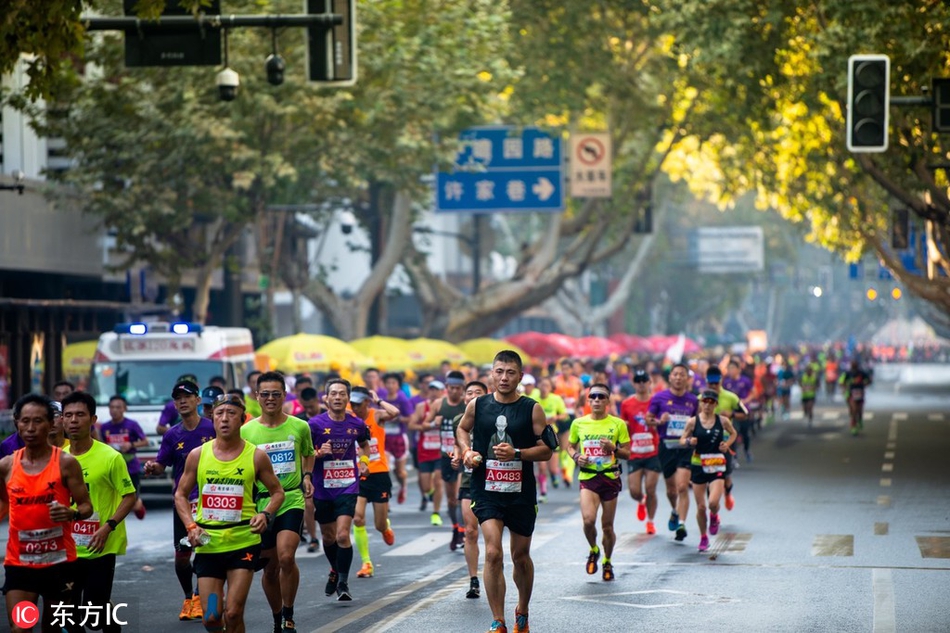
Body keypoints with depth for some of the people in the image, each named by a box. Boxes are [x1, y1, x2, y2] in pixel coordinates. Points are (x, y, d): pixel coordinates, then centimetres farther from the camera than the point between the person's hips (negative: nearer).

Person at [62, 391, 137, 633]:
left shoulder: (110, 457, -11)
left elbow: (129, 496, -8)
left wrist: (108, 527, -20)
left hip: (100, 548, -5)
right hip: (66, 548, 5)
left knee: (95, 611, -6)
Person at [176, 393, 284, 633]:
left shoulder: (256, 456, -2)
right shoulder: (198, 455, 2)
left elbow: (277, 491, 8)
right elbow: (181, 494, 11)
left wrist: (265, 515, -12)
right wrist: (191, 526, -5)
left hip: (244, 543, -2)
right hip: (207, 544, 2)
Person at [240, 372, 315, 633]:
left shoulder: (300, 427, 1)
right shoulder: (246, 431, 0)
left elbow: (308, 454, 21)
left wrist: (307, 477, 4)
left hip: (292, 500, -1)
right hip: (261, 503, 2)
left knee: (286, 557, -21)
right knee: (270, 567, 8)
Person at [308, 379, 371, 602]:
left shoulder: (357, 424, 1)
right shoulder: (315, 424, -7)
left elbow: (364, 444, 23)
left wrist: (364, 461, 5)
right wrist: (319, 453, -21)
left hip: (347, 487, 0)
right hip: (322, 489, 0)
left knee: (343, 535, -15)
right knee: (328, 537, 15)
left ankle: (343, 583, -3)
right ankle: (335, 571, 43)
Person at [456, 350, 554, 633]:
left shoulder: (532, 409, -4)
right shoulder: (477, 405, 0)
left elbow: (547, 449, -4)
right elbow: (462, 429, 20)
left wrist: (517, 453, -19)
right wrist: (467, 451, 0)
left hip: (521, 493, 1)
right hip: (487, 492, -1)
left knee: (521, 556, 15)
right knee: (493, 553, -16)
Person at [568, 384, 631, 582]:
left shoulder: (618, 424, 0)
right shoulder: (579, 423, 4)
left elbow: (627, 454, 4)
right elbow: (571, 446, 18)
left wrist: (614, 449, -16)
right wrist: (576, 457, -3)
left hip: (610, 477, 0)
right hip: (587, 477, 0)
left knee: (607, 526, 5)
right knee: (588, 520, -20)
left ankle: (607, 562, 29)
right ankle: (593, 550, 10)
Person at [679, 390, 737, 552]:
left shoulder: (723, 421, -1)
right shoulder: (693, 422, -3)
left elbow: (733, 433, 18)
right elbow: (682, 439, 6)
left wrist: (727, 444, -1)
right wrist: (689, 442, -16)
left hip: (717, 467, -1)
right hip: (698, 465, 1)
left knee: (713, 502, -19)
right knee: (700, 507, 4)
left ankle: (714, 517, 17)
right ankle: (703, 537, 25)